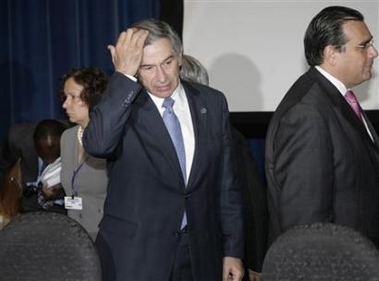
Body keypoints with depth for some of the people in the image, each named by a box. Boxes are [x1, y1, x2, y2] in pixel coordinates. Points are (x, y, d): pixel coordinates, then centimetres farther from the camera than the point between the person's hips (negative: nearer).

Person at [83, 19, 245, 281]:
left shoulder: (212, 102, 2)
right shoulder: (121, 104, -8)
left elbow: (226, 183, 6)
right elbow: (97, 144, -30)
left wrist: (233, 249, 5)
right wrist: (124, 76, -29)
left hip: (201, 252, 3)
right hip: (135, 255, -3)